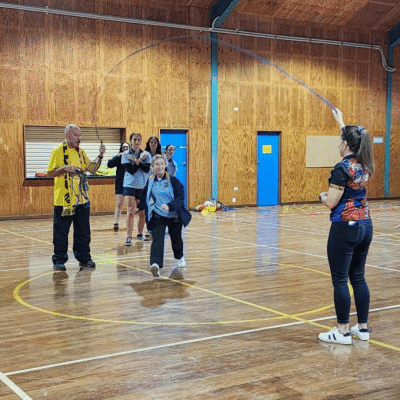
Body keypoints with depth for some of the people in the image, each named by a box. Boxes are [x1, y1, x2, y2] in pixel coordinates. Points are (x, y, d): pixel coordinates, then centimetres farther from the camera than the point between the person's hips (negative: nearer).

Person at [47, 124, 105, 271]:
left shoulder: (81, 152, 13)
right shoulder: (58, 152, -4)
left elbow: (92, 169, 14)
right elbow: (49, 173, -6)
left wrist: (100, 156, 1)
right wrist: (65, 168, -20)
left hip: (82, 200, 5)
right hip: (64, 200, -5)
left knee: (83, 232, 9)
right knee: (61, 233, 2)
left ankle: (84, 258, 18)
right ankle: (59, 260, 13)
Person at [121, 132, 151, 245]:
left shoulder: (146, 154, 7)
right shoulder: (126, 154, 1)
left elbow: (147, 169, -8)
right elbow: (131, 170, -10)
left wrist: (136, 161, -17)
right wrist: (139, 160, -14)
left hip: (143, 186, 3)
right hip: (130, 185, -2)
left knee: (142, 212, 7)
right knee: (131, 212, -9)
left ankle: (140, 234, 24)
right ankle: (129, 237, -10)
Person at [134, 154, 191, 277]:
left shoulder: (173, 180, -9)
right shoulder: (150, 181, 3)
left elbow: (180, 197, -15)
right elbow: (145, 196, 21)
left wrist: (169, 206, -30)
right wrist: (140, 207, 33)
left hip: (174, 215, -1)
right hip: (157, 216, 1)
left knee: (176, 238, 14)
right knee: (157, 238, -18)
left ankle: (179, 257, 45)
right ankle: (155, 264, -33)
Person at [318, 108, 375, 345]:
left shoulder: (342, 169, -17)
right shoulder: (365, 165, 7)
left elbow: (331, 202, -17)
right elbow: (352, 137, 26)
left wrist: (322, 196, 5)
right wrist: (340, 120, 39)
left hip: (345, 229, -8)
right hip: (365, 226, 8)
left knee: (340, 280, 0)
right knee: (358, 277, 14)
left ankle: (343, 332, 5)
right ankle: (363, 328, 19)